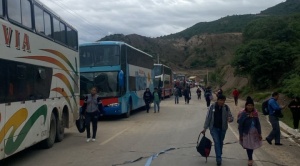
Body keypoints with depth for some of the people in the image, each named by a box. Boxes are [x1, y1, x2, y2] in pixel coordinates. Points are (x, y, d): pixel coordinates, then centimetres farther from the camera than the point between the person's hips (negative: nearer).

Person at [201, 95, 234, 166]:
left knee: (220, 143, 14)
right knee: (217, 142, -13)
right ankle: (219, 158, -12)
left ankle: (219, 157, 31)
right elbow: (208, 118, -4)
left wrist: (230, 119, -29)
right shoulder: (212, 107, -9)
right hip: (214, 128, -2)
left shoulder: (226, 107, -5)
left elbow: (231, 117, -3)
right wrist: (205, 128, -3)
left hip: (222, 128, 2)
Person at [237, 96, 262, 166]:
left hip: (254, 133, 4)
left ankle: (250, 158, 41)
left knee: (252, 146, 16)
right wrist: (241, 135, -9)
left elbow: (258, 124, 2)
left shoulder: (255, 113, -7)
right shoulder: (243, 114, -17)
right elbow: (240, 125, -12)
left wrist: (259, 133, 4)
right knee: (248, 146, 4)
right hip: (246, 133, -4)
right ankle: (250, 159, 24)